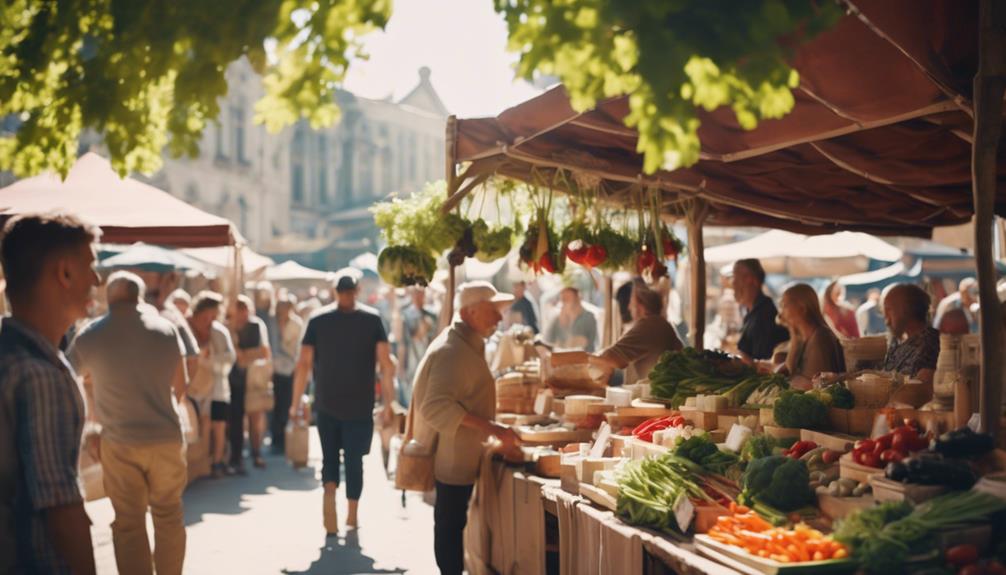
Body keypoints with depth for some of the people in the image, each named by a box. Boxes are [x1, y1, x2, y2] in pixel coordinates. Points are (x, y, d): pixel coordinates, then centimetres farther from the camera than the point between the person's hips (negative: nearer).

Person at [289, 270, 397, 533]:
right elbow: (387, 363, -8)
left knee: (329, 455, 14)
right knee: (354, 459, 12)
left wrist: (296, 402, 2)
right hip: (360, 405, 0)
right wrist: (388, 402, -3)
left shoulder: (318, 320, -1)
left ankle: (329, 489, -14)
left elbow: (303, 364, -4)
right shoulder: (372, 319, -3)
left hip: (327, 404, 0)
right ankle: (352, 516, 18)